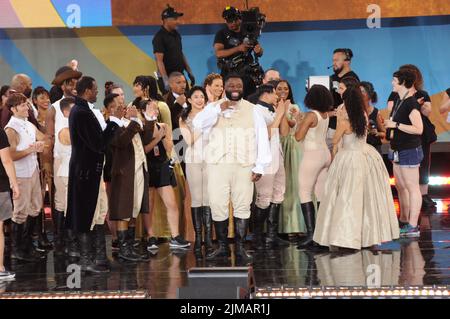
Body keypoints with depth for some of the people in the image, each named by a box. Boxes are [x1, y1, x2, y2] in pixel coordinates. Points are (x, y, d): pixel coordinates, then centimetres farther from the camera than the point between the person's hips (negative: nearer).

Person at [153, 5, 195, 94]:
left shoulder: (176, 34, 12)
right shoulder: (159, 37, -12)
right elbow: (159, 60, -18)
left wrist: (189, 72, 16)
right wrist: (166, 80, -25)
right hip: (168, 77, -7)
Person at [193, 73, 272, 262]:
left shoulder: (252, 110, 8)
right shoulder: (213, 107, 9)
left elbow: (262, 138, 4)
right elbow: (198, 124, -8)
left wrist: (260, 166, -2)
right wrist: (219, 110, -15)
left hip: (244, 166, 0)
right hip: (218, 164, 1)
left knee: (242, 207, 0)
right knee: (218, 206, 1)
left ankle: (240, 248, 7)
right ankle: (222, 247, 11)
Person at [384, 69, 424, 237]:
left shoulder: (411, 103, -18)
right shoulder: (399, 102, 11)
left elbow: (418, 129, -25)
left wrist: (395, 125, -23)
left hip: (409, 151, -10)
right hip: (398, 151, 10)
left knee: (412, 188, -5)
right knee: (400, 187, 17)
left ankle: (413, 227, -3)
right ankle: (403, 221, 29)